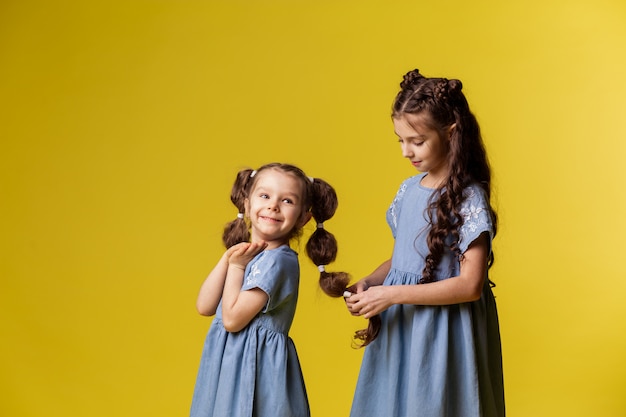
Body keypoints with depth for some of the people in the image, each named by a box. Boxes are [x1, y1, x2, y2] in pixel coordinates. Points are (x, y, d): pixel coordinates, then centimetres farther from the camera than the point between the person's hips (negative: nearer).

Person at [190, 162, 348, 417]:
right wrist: (227, 259, -7)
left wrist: (237, 266, -10)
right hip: (229, 360, 8)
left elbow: (233, 319, -19)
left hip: (257, 365, -7)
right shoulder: (245, 253, 7)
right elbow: (205, 307, 0)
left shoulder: (278, 260, -18)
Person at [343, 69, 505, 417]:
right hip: (398, 329, 6)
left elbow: (470, 285, -20)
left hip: (443, 332, -6)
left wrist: (392, 295, -21)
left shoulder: (469, 197, -15)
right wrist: (369, 283, -3)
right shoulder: (408, 189, 5)